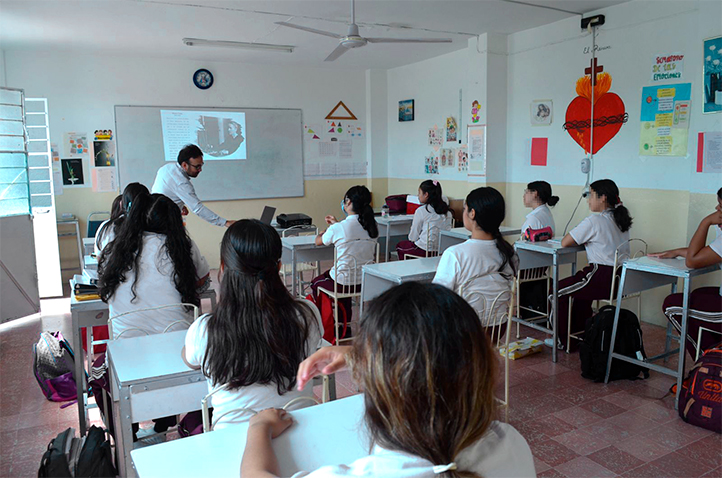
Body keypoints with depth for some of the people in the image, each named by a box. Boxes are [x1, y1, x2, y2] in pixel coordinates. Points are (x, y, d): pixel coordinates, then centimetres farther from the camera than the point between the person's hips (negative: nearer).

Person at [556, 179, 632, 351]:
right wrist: (585, 239, 13)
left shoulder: (594, 221, -14)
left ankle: (565, 341, 20)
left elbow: (565, 243, -12)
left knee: (558, 291, 10)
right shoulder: (620, 219, 11)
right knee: (579, 289, 33)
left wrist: (580, 239, 8)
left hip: (603, 280, -9)